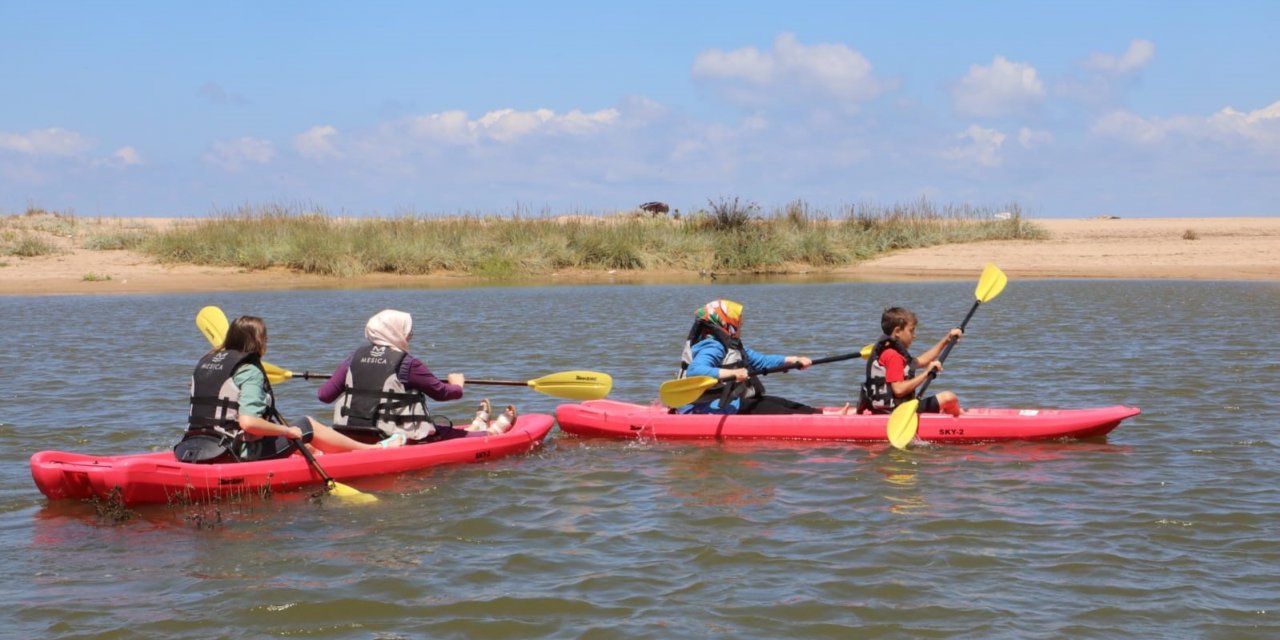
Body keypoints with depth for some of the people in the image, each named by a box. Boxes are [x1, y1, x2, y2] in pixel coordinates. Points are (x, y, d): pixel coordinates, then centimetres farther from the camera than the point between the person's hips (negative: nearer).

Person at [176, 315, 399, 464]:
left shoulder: (206, 362, 8)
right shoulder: (249, 372, -17)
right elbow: (248, 422, -29)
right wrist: (288, 431, -15)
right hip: (240, 454, -8)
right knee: (308, 425, 8)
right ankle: (373, 449, 21)